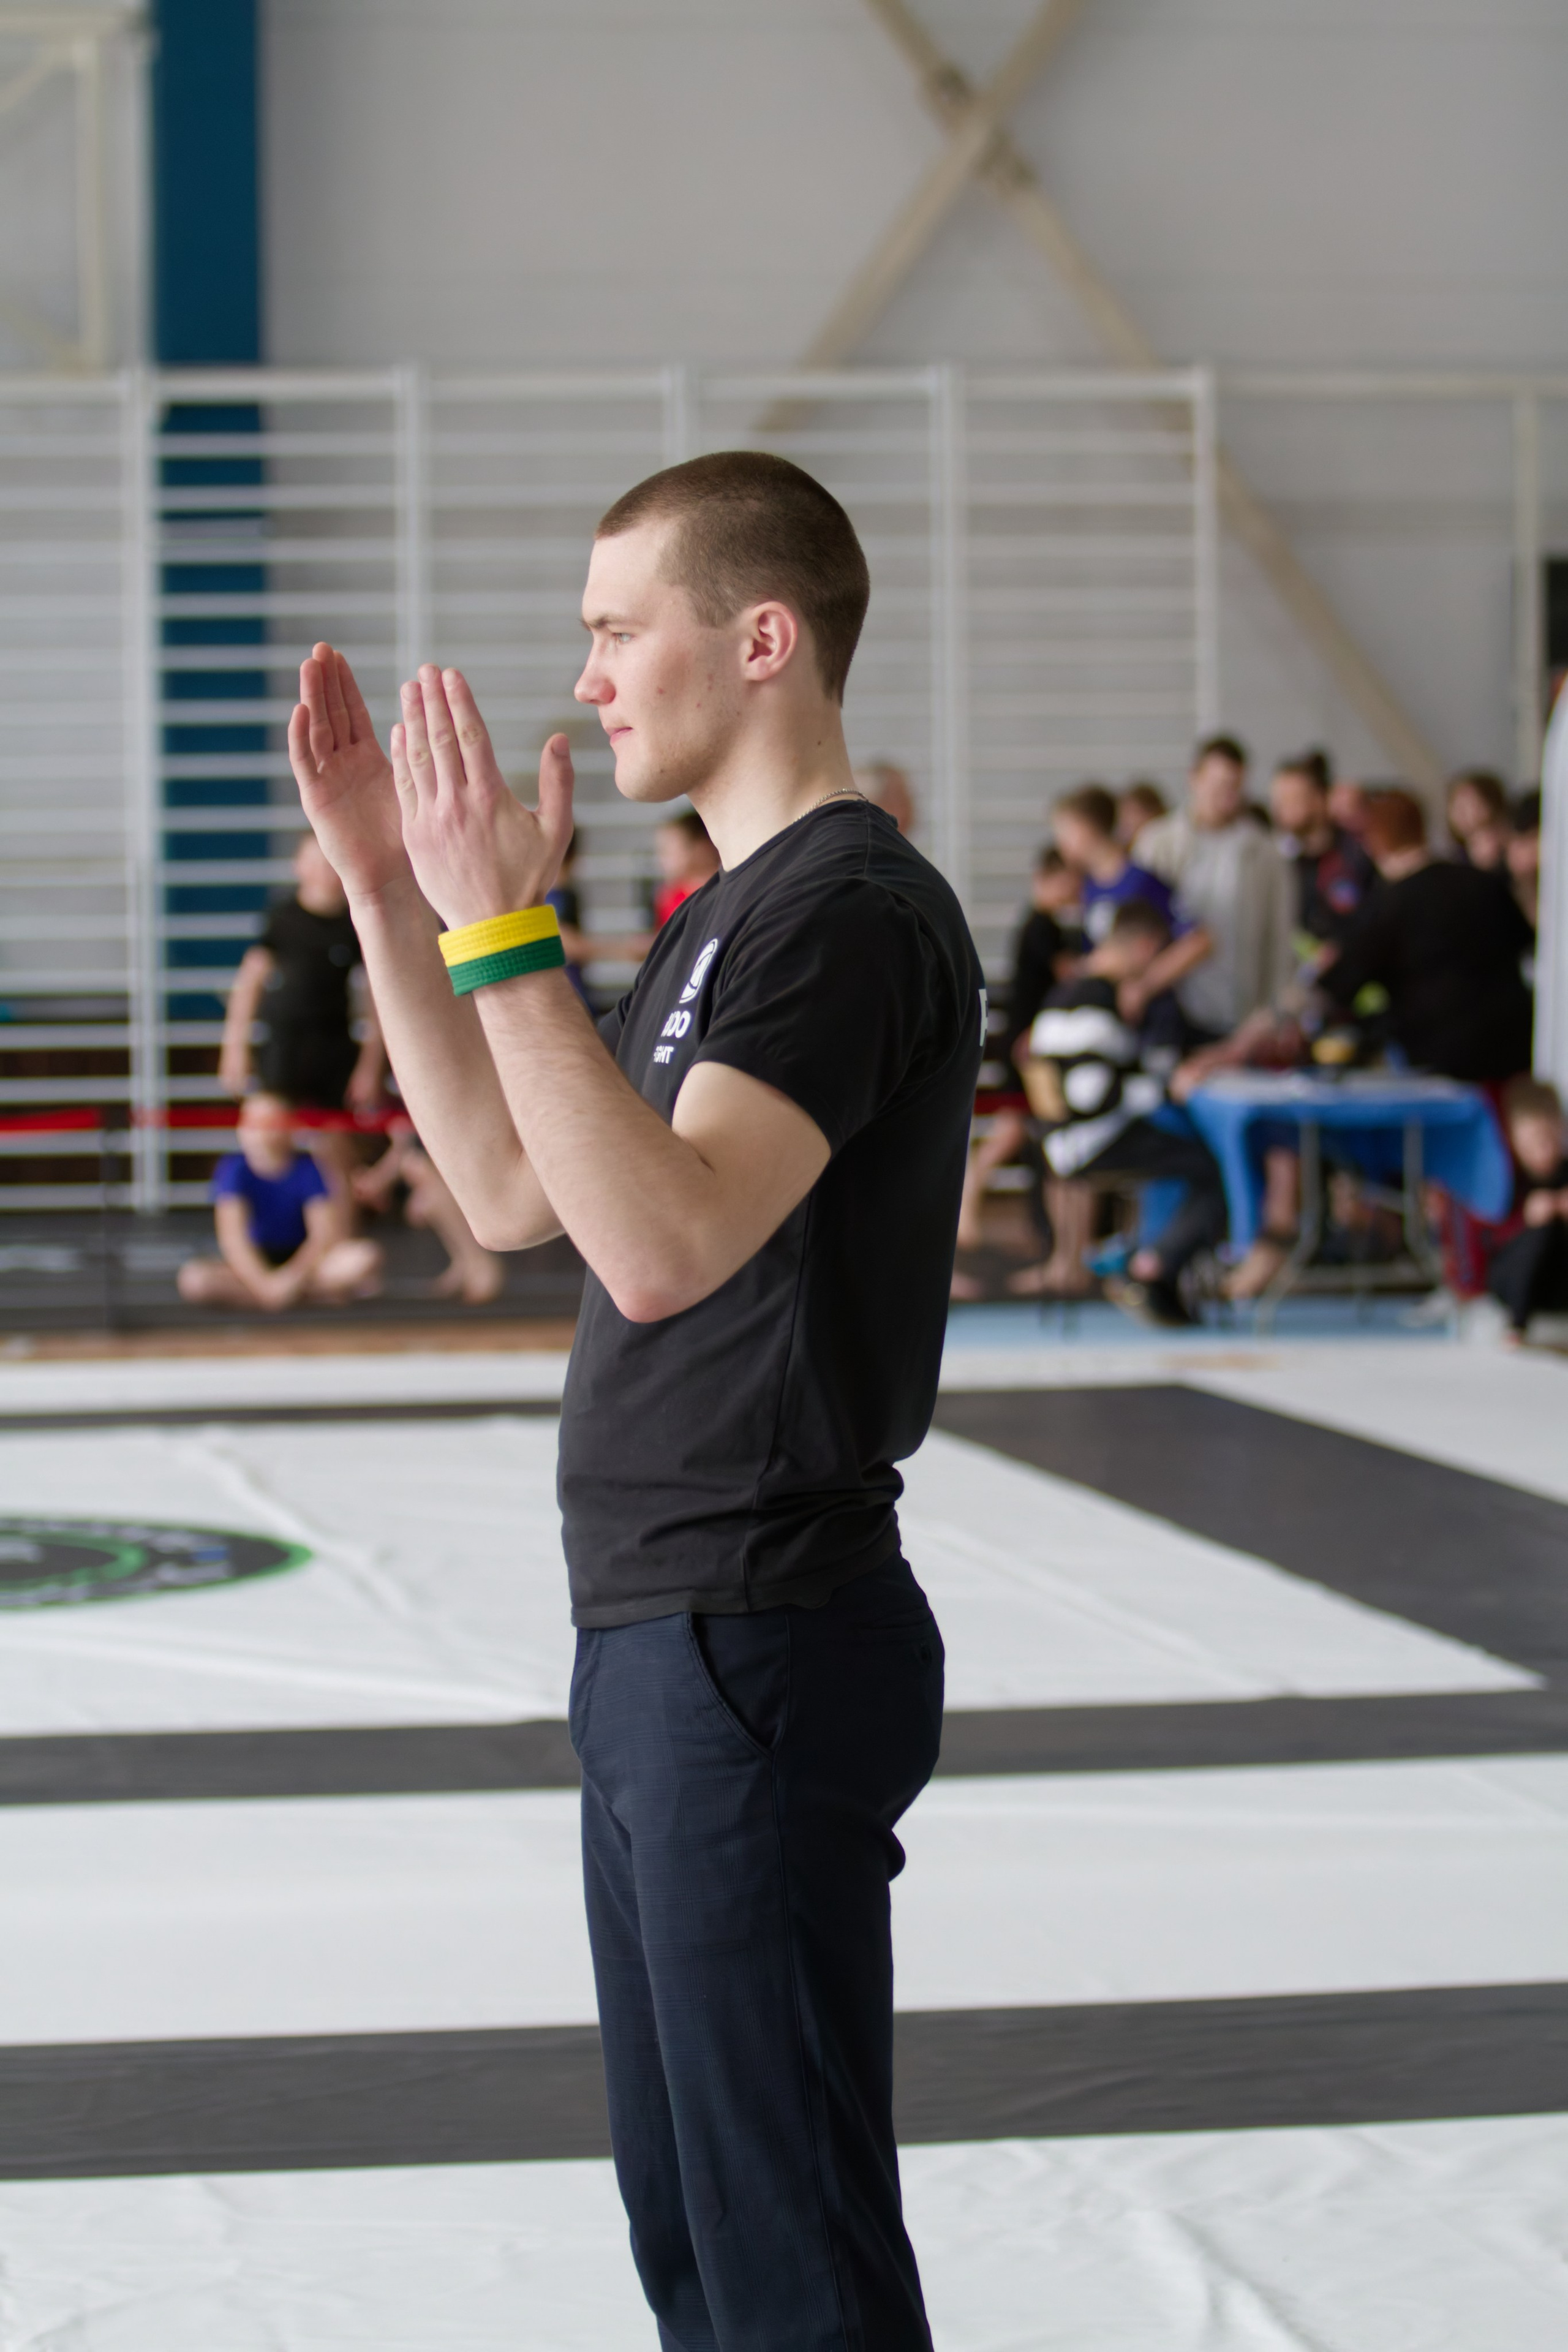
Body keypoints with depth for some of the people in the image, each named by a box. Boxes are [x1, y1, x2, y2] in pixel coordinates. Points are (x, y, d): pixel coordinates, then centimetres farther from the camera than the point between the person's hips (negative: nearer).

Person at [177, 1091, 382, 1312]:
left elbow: (324, 1234, -14)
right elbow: (232, 1238, -19)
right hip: (252, 1266, 0)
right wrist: (265, 1283, -33)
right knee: (193, 1280, -33)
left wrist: (293, 1276, -29)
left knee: (366, 1258, -28)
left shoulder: (306, 1168, -6)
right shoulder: (235, 1170, -9)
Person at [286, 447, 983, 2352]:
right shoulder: (725, 916, 16)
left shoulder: (853, 911, -16)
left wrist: (500, 932, -30)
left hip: (760, 1647, -10)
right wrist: (389, 894, 12)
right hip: (656, 1630, 10)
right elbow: (511, 1191, 18)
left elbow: (665, 1243, -29)